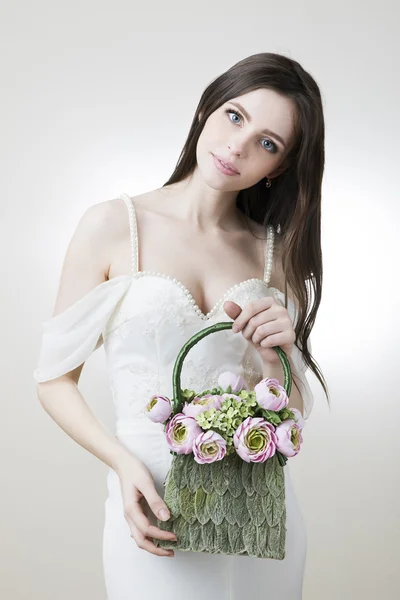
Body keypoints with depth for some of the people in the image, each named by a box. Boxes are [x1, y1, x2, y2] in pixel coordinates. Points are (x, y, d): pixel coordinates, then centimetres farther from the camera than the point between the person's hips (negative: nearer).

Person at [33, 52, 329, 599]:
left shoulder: (277, 251, 3)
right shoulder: (114, 226, -7)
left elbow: (288, 418, 6)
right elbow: (55, 379, -5)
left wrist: (275, 356, -14)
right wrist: (124, 462, -19)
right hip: (157, 510, -3)